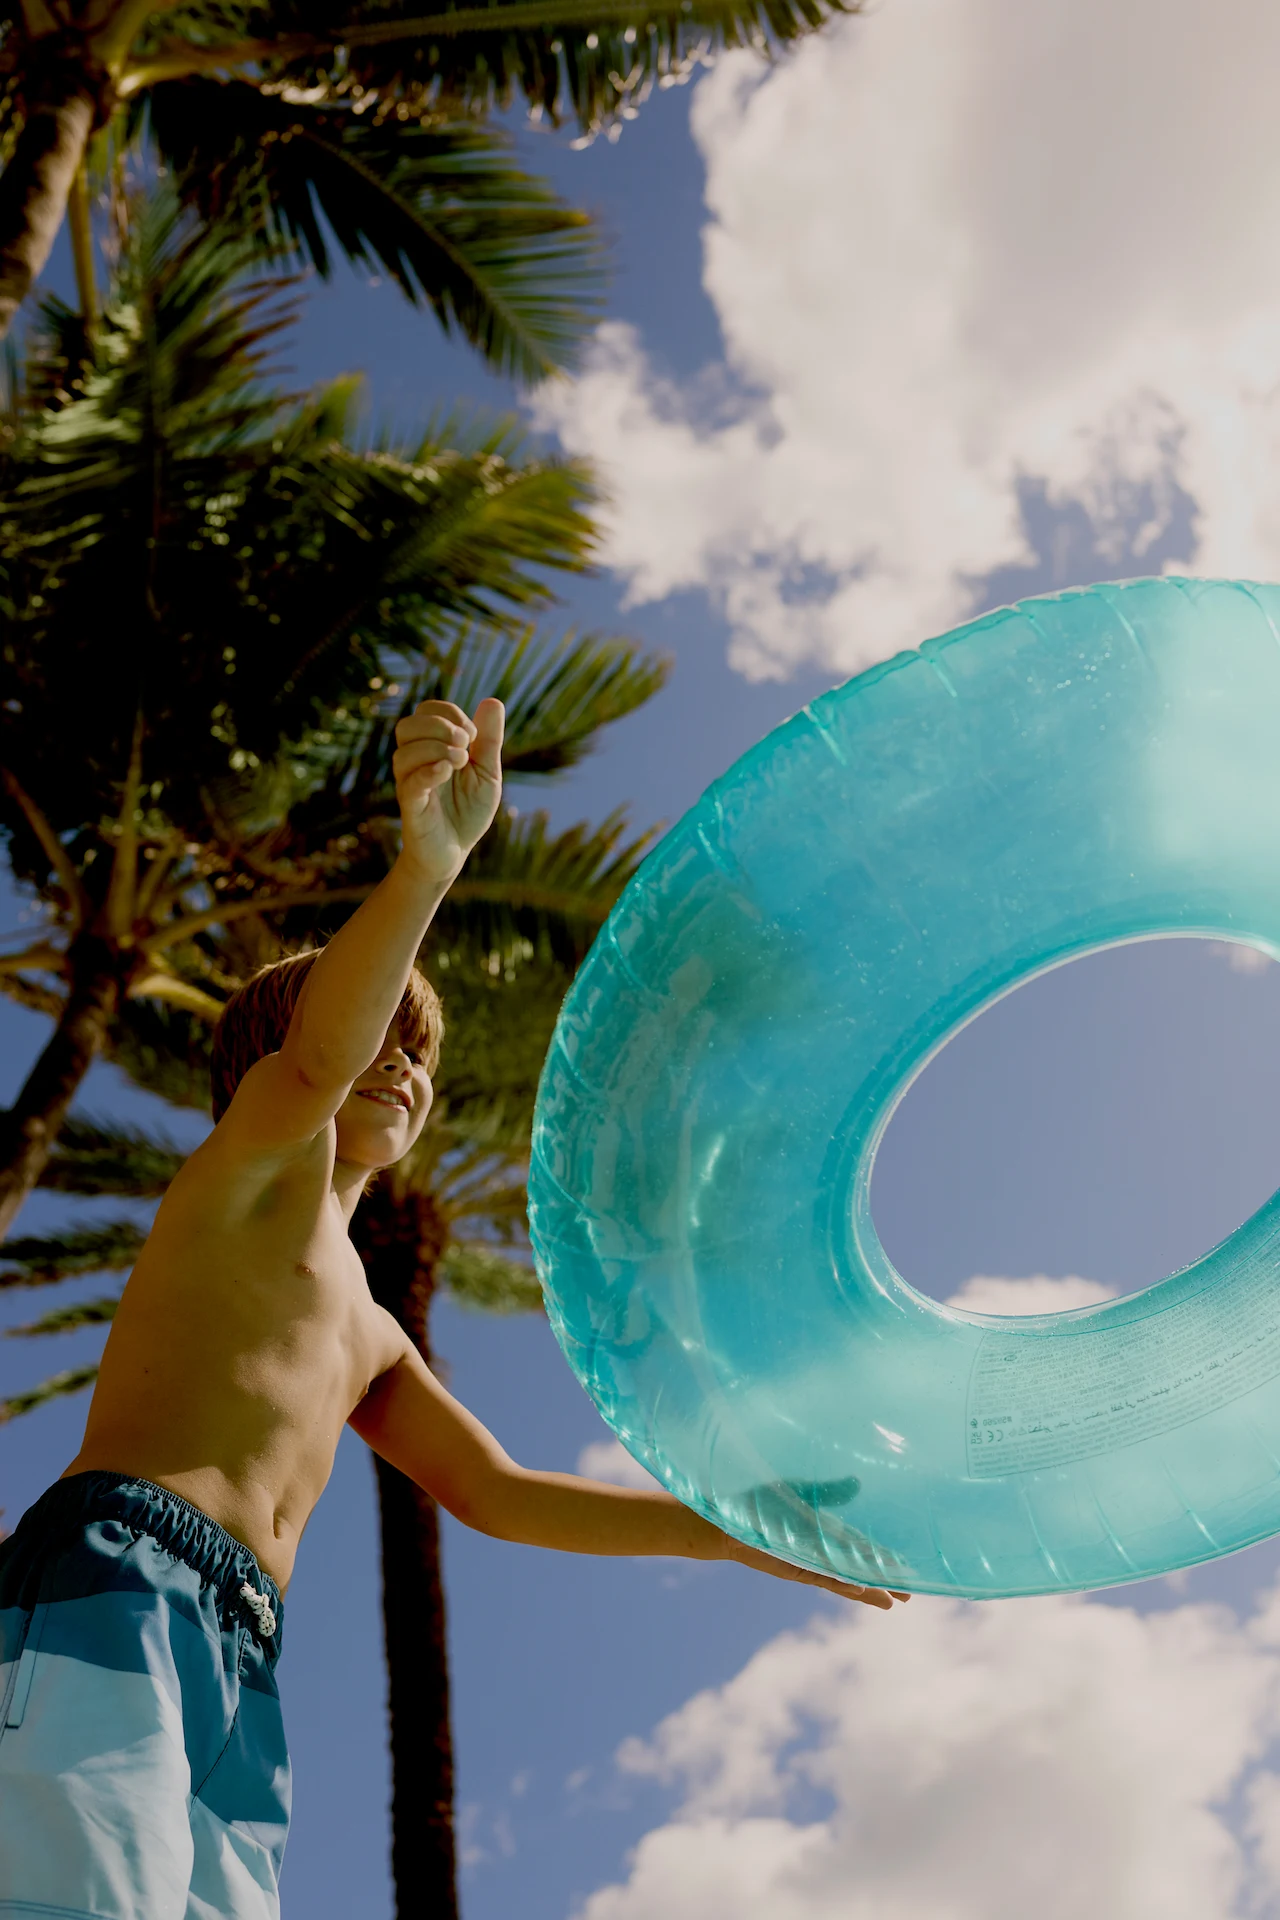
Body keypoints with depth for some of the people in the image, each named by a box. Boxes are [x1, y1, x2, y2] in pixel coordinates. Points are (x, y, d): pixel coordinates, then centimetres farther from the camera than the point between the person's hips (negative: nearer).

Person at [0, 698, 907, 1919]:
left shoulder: (365, 1334, 37)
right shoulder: (255, 1165, 13)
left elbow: (495, 1495, 35)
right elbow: (314, 1057, -11)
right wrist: (428, 860, -32)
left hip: (230, 1674, 8)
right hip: (114, 1580, -8)